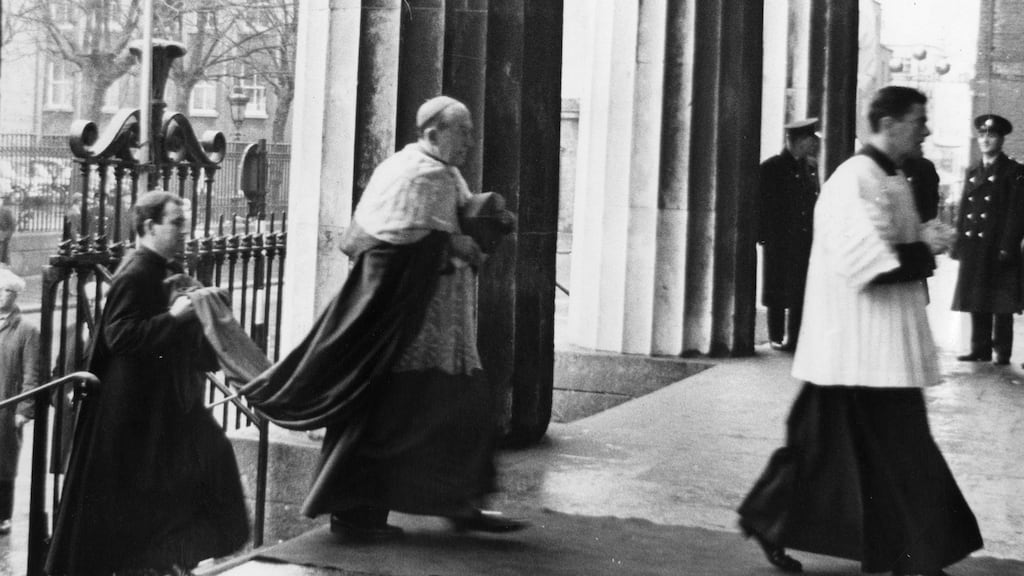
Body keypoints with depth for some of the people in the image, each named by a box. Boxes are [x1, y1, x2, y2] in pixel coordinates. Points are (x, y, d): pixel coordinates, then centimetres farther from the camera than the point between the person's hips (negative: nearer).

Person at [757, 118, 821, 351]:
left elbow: (815, 199, 12)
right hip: (779, 242, -5)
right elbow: (763, 205, -6)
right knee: (778, 293, 2)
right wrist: (764, 235, -10)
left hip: (805, 242, 5)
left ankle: (795, 339, 12)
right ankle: (776, 338, 13)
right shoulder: (771, 168, -6)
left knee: (801, 292, 5)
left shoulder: (809, 167, 11)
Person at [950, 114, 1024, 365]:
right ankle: (980, 349, 13)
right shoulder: (972, 173, 17)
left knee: (1001, 304, -3)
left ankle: (1003, 352, 1)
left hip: (999, 248, -5)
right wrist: (959, 244, 7)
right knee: (977, 302, 7)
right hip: (973, 248, 5)